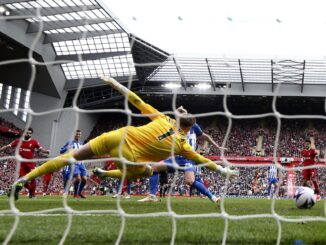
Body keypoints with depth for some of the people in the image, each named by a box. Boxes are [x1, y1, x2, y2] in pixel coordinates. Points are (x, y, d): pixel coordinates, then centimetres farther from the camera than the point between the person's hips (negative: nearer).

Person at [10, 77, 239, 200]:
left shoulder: (163, 119, 9)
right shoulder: (182, 144, 4)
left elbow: (138, 102, 7)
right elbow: (202, 160, 11)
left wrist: (117, 84, 12)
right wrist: (224, 170, 23)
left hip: (117, 137, 2)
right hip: (128, 157, -2)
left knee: (74, 155, 9)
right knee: (146, 172, 29)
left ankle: (25, 178, 4)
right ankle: (105, 173, 22)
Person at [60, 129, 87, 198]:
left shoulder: (81, 143, 17)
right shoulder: (70, 142, 1)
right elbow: (61, 151, -1)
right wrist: (67, 148, -19)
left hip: (81, 163, 6)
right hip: (74, 163, -6)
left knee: (84, 179, -4)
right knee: (78, 178, -22)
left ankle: (79, 192, 19)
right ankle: (75, 194, -4)